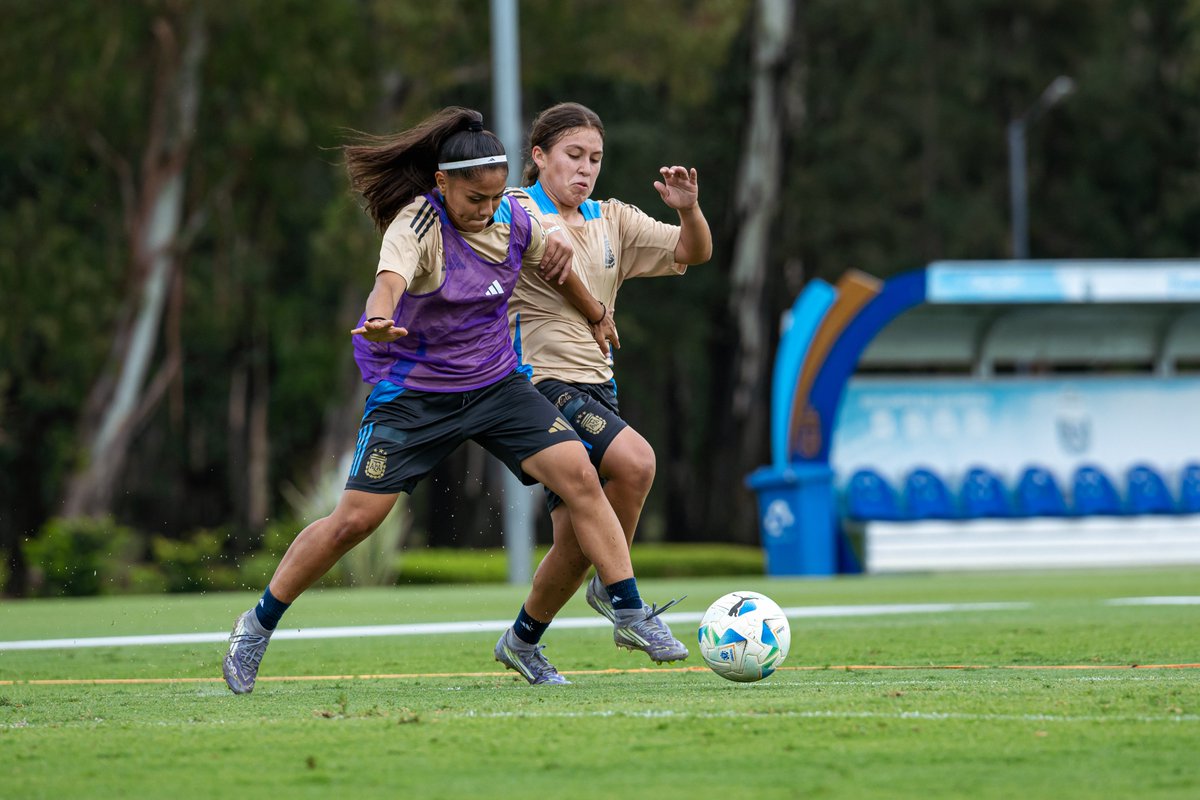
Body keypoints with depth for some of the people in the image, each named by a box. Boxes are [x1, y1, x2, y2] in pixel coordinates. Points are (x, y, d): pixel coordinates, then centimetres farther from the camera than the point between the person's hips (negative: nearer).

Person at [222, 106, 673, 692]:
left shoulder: (514, 221, -6)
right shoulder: (417, 224, -22)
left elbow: (555, 267, 17)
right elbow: (390, 280, -44)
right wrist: (379, 320, -66)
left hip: (496, 382, 5)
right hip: (413, 392, -4)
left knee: (578, 474, -14)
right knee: (355, 518, -6)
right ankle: (258, 626, 13)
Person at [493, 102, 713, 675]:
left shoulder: (611, 221, 14)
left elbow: (692, 252, 9)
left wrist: (688, 209, -12)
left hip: (595, 389, 7)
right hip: (538, 382, -7)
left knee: (579, 540, 2)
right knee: (634, 460, -29)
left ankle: (523, 643, 22)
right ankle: (618, 594, -12)